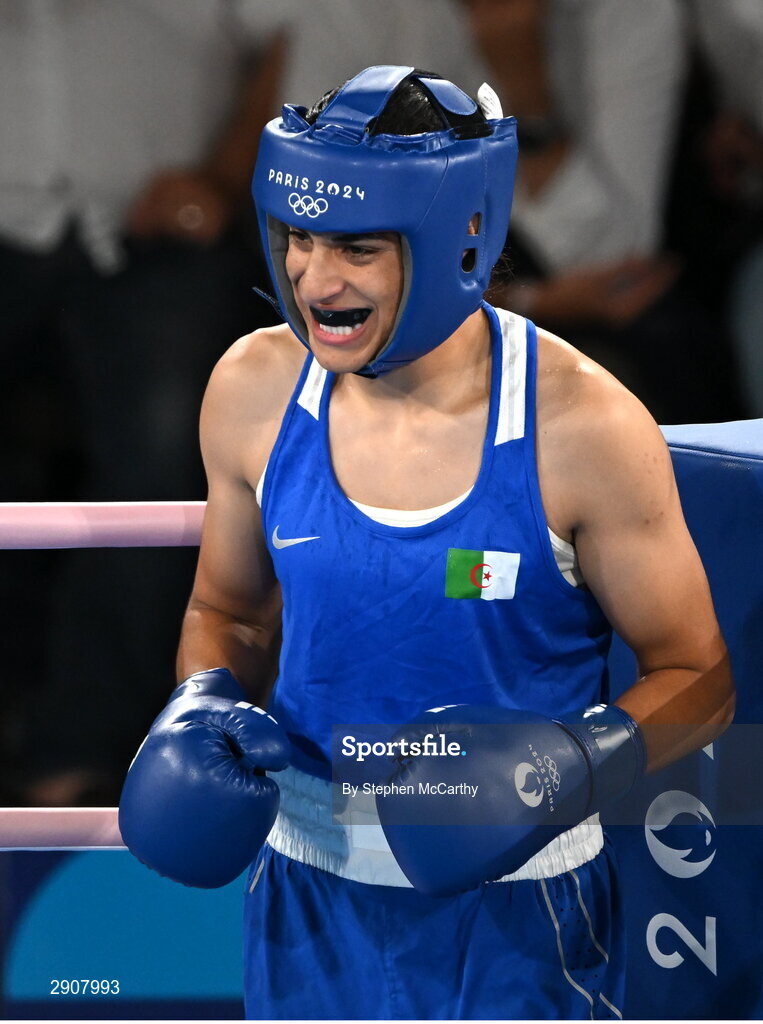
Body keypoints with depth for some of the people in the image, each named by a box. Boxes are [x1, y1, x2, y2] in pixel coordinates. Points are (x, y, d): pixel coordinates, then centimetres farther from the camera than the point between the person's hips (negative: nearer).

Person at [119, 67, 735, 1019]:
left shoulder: (582, 429, -17)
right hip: (311, 899, 3)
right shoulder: (254, 390, -6)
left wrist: (573, 762, -25)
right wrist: (207, 707, -10)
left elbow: (695, 679, -7)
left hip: (517, 914, -3)